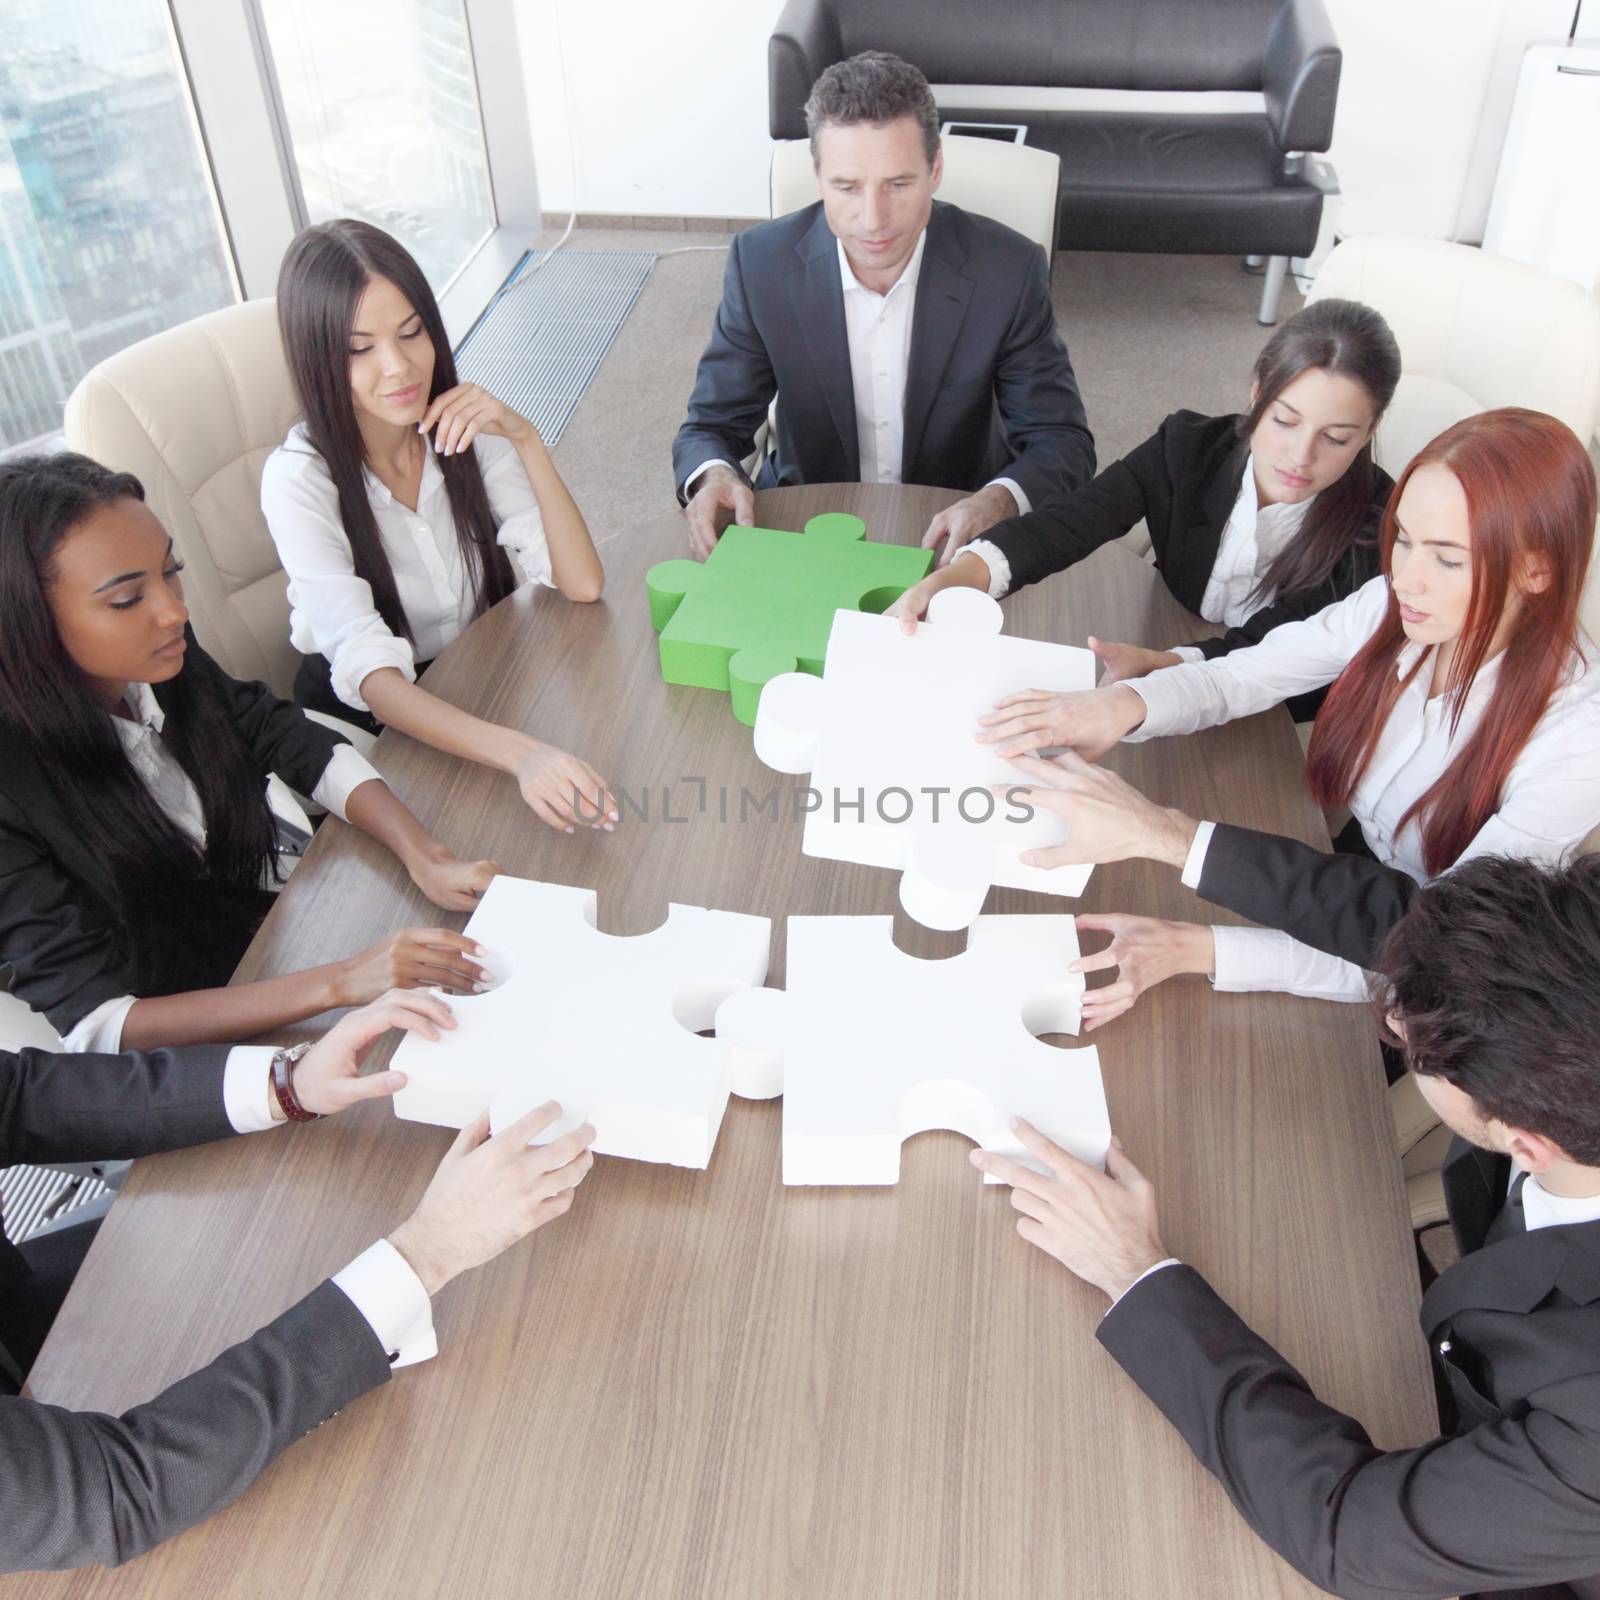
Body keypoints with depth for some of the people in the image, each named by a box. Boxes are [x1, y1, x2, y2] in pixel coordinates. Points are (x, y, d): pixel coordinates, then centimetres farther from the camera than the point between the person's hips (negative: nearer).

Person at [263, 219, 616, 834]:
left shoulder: (465, 427, -11)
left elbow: (582, 585, -17)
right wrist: (522, 752, -52)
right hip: (365, 717, -4)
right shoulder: (300, 479, -24)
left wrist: (525, 438, -29)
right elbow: (371, 675, -35)